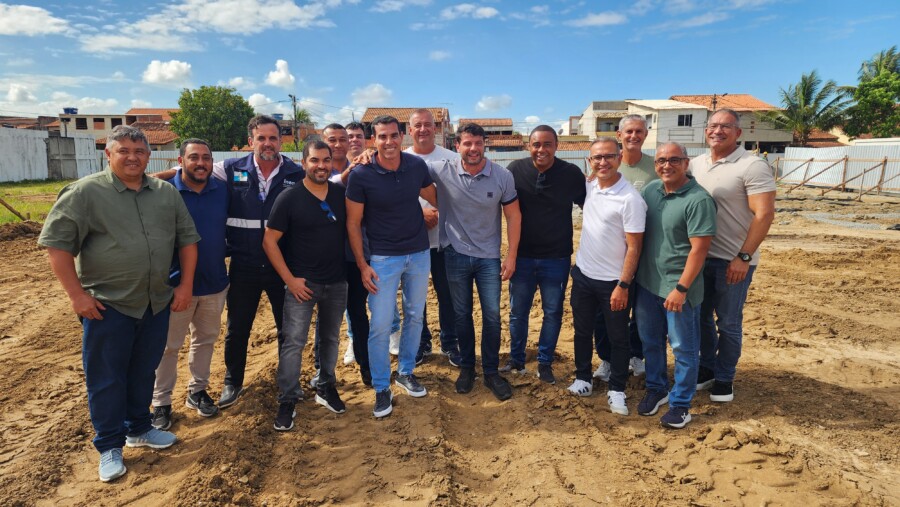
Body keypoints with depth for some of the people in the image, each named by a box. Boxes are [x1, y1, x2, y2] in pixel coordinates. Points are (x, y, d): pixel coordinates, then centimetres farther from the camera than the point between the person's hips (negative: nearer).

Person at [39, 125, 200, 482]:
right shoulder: (85, 193, -8)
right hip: (107, 306, -4)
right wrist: (76, 294, -13)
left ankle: (138, 429, 35)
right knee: (107, 379, 7)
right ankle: (110, 446, 22)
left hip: (157, 304, 4)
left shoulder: (167, 193, 5)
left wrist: (186, 285, 3)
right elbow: (56, 242, -9)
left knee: (143, 372, 17)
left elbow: (187, 238, 9)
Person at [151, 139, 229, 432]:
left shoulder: (222, 190, -1)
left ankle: (197, 391, 33)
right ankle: (161, 403, 22)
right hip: (176, 284, -3)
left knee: (205, 340, 16)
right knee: (169, 346, 8)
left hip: (215, 283, 4)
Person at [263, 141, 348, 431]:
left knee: (330, 338, 16)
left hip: (337, 282, 4)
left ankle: (326, 388, 33)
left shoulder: (341, 194, 1)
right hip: (302, 283, -3)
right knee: (293, 342, -2)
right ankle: (287, 401, 12)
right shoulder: (289, 198, -8)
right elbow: (269, 241, -8)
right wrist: (290, 279, -12)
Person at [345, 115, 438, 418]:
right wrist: (362, 265, -10)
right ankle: (381, 388, 17)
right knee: (380, 325, -2)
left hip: (419, 253, 4)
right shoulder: (361, 175, -13)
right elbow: (353, 223, -7)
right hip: (384, 258, -3)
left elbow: (434, 198, 12)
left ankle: (406, 372, 35)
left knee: (415, 316, 14)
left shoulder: (417, 166, -5)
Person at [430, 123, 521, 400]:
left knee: (492, 315, 4)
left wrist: (511, 256, -6)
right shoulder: (442, 171, -11)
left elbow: (513, 216, -3)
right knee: (462, 314, 13)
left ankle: (491, 372, 21)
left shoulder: (502, 176, -10)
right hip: (456, 254, 0)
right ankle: (466, 367, 31)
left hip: (489, 257, 0)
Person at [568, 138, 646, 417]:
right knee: (582, 330, 17)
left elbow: (634, 246, -18)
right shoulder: (590, 187, 0)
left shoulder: (630, 198, -19)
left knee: (617, 338, 10)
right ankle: (583, 378, 34)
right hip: (583, 274, 6)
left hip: (613, 281, -6)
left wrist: (623, 285, -18)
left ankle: (616, 390, 25)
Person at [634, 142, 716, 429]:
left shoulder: (698, 199, -16)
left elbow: (699, 248, -18)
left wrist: (681, 288, -20)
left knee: (683, 348, 9)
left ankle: (681, 403, 24)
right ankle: (656, 389, 38)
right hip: (647, 282, 6)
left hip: (678, 287, -6)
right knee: (650, 341, 19)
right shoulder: (650, 190, 3)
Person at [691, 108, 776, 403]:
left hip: (734, 261, -5)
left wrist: (743, 257, -19)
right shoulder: (695, 164, 7)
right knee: (701, 317, 15)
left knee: (728, 323, 7)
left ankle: (724, 378, 24)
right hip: (698, 256, 6)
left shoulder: (752, 166, -11)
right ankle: (707, 368, 33)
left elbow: (764, 215, -16)